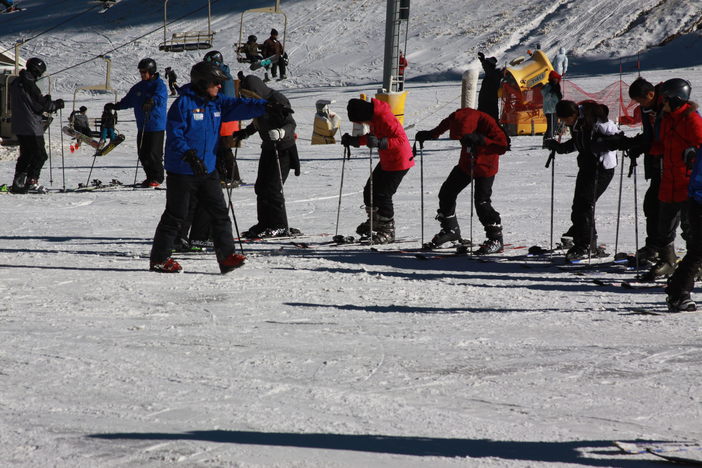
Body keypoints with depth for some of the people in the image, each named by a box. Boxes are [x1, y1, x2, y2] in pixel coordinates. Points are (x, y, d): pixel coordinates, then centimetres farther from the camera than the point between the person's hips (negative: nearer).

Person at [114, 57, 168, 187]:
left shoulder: (159, 85, -7)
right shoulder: (139, 87, 15)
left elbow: (160, 97, -28)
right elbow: (128, 101, 25)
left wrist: (152, 101, -48)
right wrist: (116, 106, 13)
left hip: (156, 126, -7)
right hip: (142, 126, 7)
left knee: (153, 153, -9)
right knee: (143, 154, 7)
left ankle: (157, 177, 5)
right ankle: (150, 177, 19)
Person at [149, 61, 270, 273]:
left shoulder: (217, 103, 8)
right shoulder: (183, 104, -13)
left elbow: (239, 106, 2)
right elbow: (175, 135, -17)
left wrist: (265, 105, -13)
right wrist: (189, 155, -30)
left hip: (208, 170, 7)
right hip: (182, 171, -7)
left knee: (219, 212, 0)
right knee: (175, 215, 1)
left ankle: (226, 256, 1)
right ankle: (159, 259, 11)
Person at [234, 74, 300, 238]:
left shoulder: (277, 100, -18)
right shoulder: (257, 102, 7)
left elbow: (291, 124, -23)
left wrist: (281, 132, -41)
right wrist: (244, 133, 25)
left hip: (283, 149, -9)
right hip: (268, 148, 9)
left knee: (272, 188, -12)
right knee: (260, 187, 7)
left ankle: (281, 226, -4)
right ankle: (265, 224, 14)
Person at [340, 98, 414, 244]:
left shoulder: (385, 118, -27)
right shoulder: (374, 118, 4)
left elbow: (401, 139, -30)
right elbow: (372, 137, 20)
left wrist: (380, 143, -41)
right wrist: (354, 140, 8)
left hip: (398, 162, -10)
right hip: (386, 160, 10)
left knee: (383, 195, -8)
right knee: (370, 190, 14)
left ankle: (388, 232, 4)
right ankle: (375, 223, 33)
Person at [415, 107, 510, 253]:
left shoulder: (487, 123, -33)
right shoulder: (456, 118, -16)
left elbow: (503, 146, -35)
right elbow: (444, 125, 10)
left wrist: (481, 140, -44)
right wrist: (430, 134, 11)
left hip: (485, 168, -6)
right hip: (466, 164, 6)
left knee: (482, 202, -17)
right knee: (446, 193, 9)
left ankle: (496, 239, -6)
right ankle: (450, 229, 30)